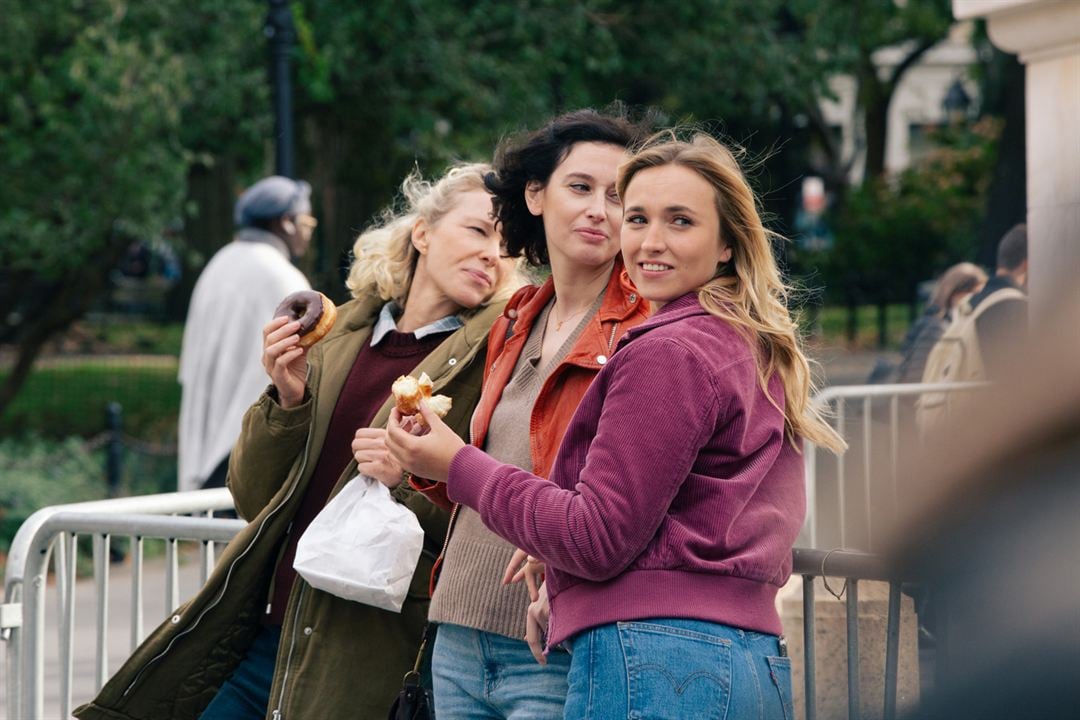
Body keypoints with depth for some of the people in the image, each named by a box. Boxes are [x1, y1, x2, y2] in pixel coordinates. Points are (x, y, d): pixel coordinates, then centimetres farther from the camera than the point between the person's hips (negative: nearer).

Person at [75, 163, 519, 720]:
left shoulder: (493, 359, -4)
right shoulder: (336, 335, 10)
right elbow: (253, 500, 10)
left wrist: (416, 480, -22)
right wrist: (287, 400, -5)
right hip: (264, 634, 5)